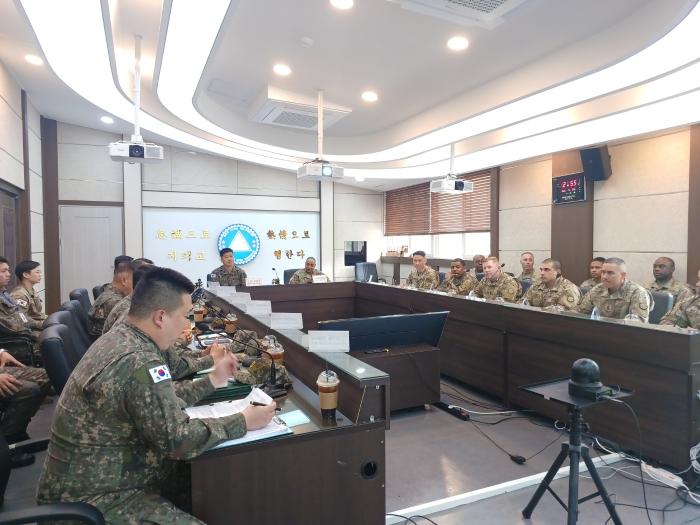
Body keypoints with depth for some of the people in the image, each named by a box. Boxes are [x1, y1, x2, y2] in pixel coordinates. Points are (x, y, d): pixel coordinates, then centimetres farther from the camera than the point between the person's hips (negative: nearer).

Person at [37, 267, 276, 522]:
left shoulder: (119, 338, 3)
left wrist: (212, 381, 11)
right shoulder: (139, 361, -28)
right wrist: (243, 422, -17)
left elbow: (163, 400, 11)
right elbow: (177, 438, -25)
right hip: (93, 497, -9)